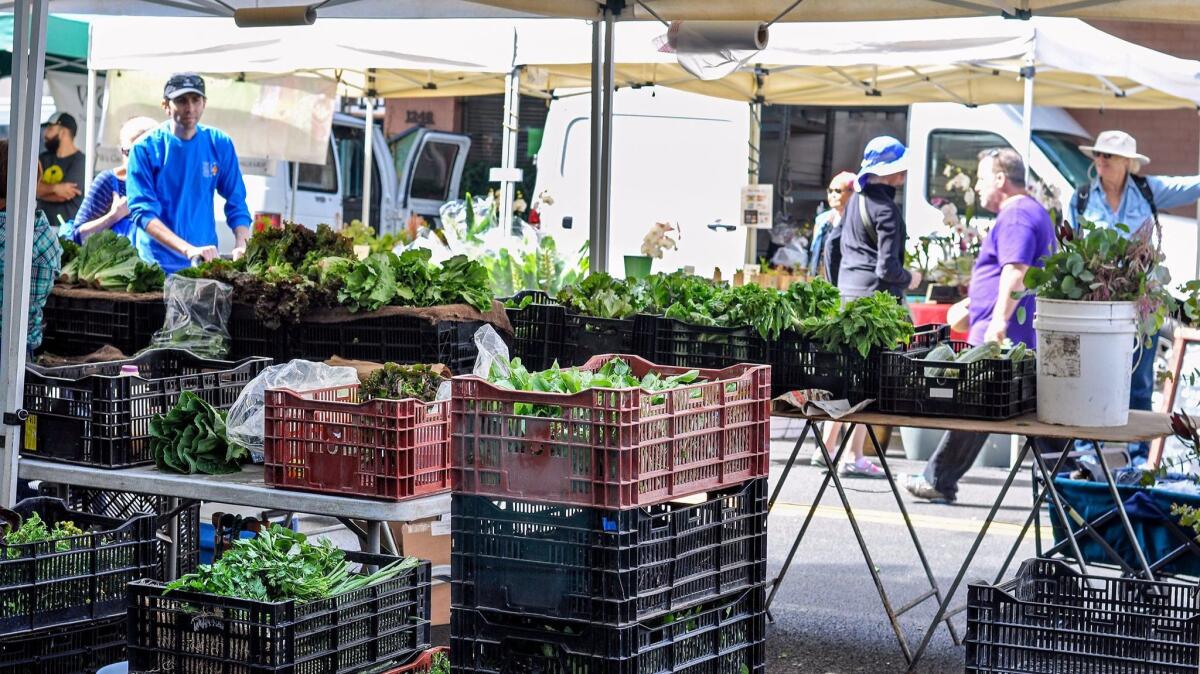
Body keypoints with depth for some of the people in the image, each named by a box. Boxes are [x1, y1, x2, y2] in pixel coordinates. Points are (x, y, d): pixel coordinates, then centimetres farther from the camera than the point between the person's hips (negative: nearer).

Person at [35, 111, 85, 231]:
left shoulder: (79, 161, -6)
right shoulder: (43, 158, 14)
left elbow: (62, 196, -13)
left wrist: (43, 190, 0)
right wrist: (54, 188, -16)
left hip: (67, 227, -5)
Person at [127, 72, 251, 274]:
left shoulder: (219, 144, 2)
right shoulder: (146, 148, -7)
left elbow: (237, 204, 6)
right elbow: (142, 212, -15)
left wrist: (241, 247, -14)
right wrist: (188, 249, -28)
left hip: (206, 262, 3)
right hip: (157, 265, -3)